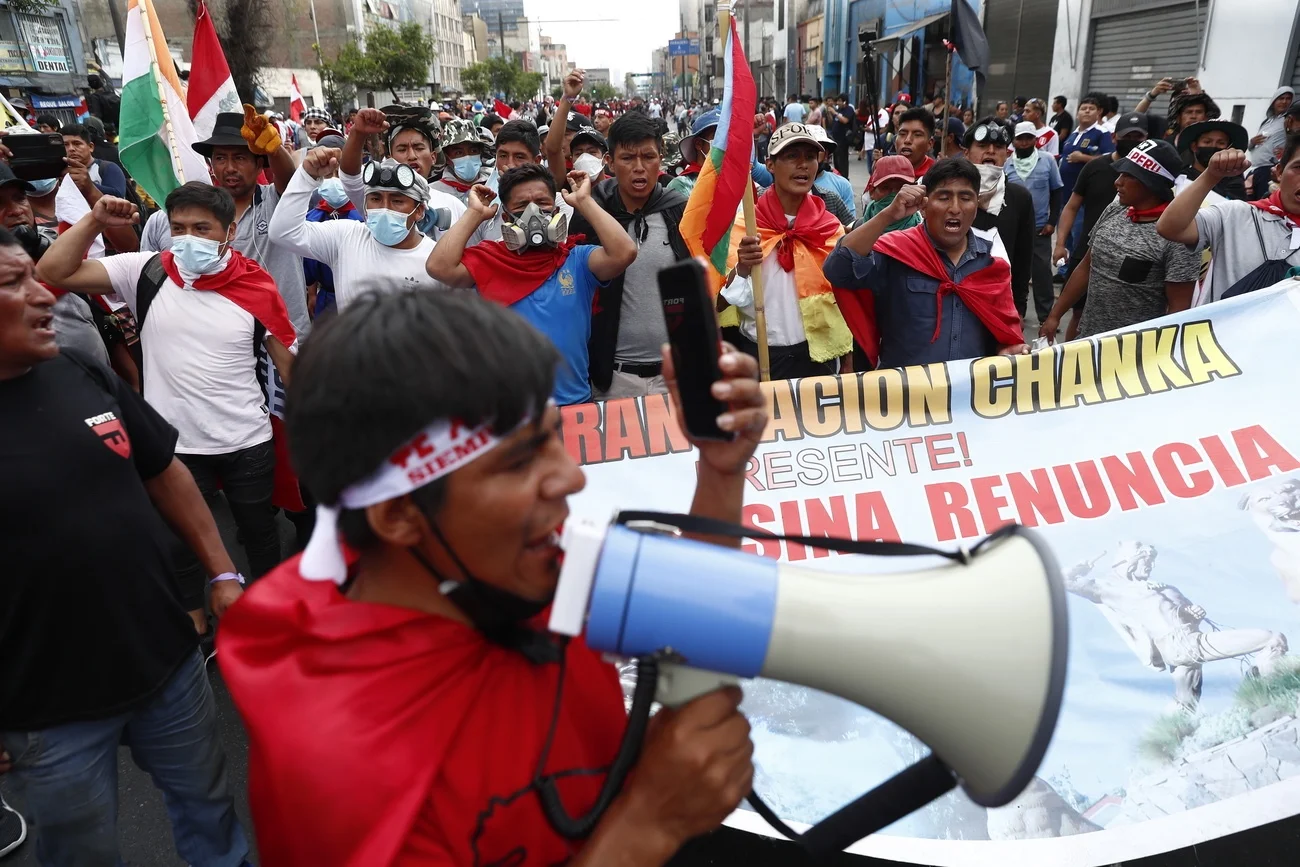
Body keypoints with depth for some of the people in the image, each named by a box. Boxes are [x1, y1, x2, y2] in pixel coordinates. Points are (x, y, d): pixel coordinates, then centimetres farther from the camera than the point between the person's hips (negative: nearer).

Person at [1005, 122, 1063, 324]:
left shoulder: (1047, 161, 0)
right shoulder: (1006, 164, 2)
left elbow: (1056, 192, 3)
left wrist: (1052, 222, -3)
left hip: (1040, 227, -1)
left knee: (1042, 271, -1)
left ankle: (1046, 315, 6)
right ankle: (1017, 310, 23)